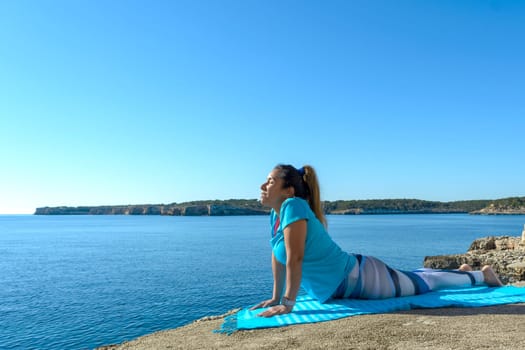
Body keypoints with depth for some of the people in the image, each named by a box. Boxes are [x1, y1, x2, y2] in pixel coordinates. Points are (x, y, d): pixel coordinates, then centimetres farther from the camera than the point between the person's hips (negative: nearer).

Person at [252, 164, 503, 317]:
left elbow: (294, 258, -33)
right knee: (413, 279, 30)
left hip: (361, 278, -8)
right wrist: (276, 297, 7)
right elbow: (278, 256, 5)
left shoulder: (293, 206, -29)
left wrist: (288, 303, -28)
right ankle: (462, 270, 53)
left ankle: (480, 274, 39)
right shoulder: (275, 214, -3)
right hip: (349, 282, 8)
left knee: (423, 283, 15)